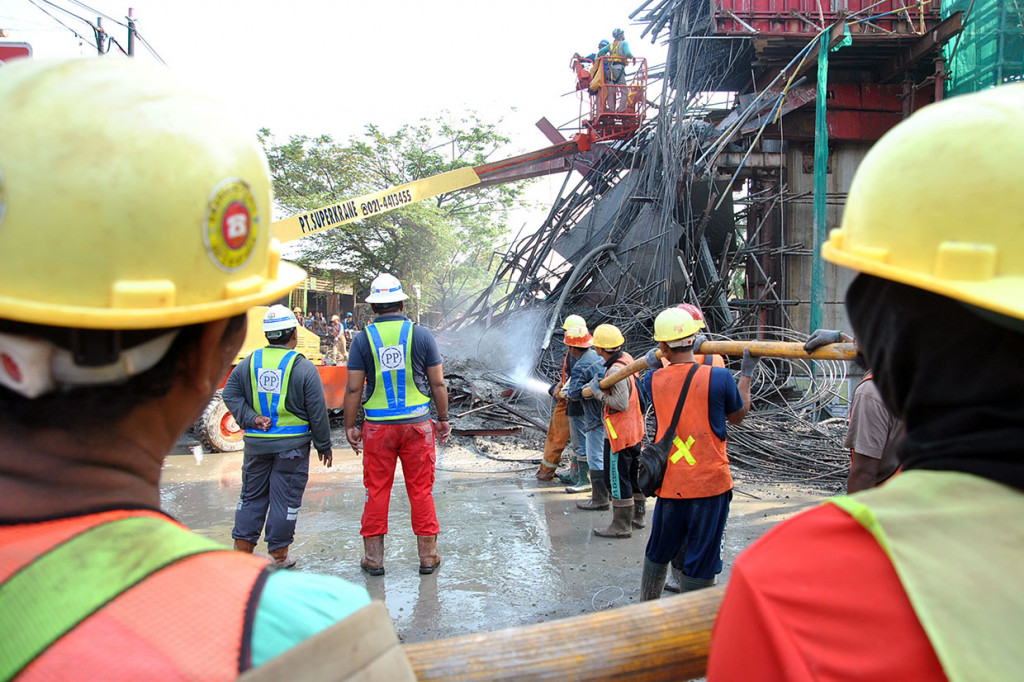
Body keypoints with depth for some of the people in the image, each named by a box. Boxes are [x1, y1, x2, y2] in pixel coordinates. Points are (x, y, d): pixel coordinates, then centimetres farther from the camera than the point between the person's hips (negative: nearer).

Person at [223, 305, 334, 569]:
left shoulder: (248, 363, 2)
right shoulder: (304, 368, -9)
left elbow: (230, 395, 1)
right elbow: (317, 412, -7)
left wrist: (251, 419, -5)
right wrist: (324, 446, 2)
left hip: (256, 442, 4)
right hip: (292, 446, -3)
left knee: (252, 496, 16)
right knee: (285, 498, 6)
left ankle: (242, 549, 19)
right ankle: (279, 555, 14)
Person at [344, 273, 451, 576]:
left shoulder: (363, 338, -2)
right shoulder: (421, 335, -1)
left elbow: (353, 388, -2)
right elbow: (438, 384, 0)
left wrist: (350, 426, 7)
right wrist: (443, 419, 11)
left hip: (377, 426, 0)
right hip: (417, 423, 0)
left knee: (377, 490, 9)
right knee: (421, 490, 8)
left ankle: (374, 558, 18)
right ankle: (428, 556, 16)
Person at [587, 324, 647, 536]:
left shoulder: (616, 370, -24)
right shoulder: (627, 358, 5)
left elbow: (621, 403, -28)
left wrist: (598, 392, -18)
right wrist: (602, 382, 10)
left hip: (619, 433, -10)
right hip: (635, 430, 10)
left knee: (616, 478, 0)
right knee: (634, 474, 20)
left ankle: (621, 525, 8)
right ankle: (638, 516, 33)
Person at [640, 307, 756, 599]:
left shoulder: (656, 379, -3)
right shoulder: (718, 377, -12)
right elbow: (738, 416, 5)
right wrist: (747, 372, 13)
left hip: (669, 484, 4)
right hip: (710, 482, -3)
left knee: (658, 553, 21)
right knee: (701, 564, 7)